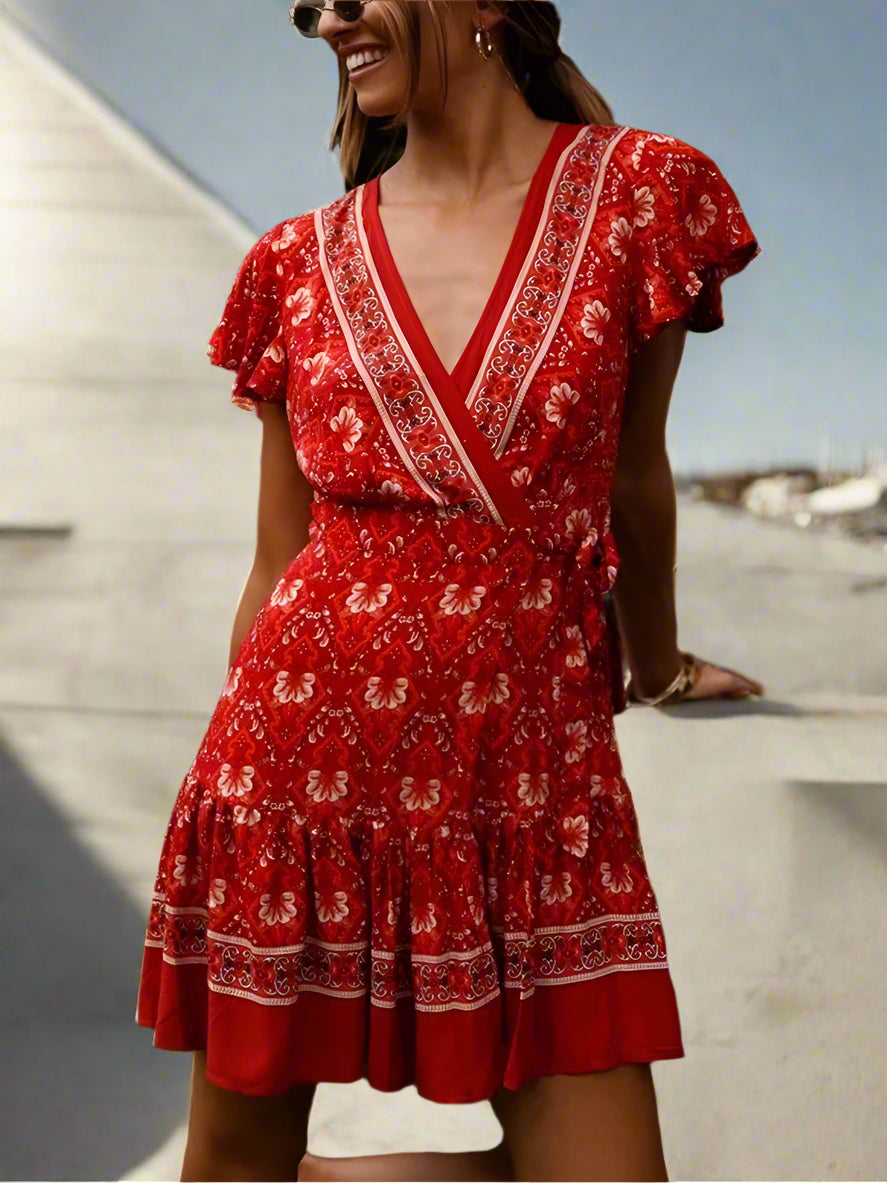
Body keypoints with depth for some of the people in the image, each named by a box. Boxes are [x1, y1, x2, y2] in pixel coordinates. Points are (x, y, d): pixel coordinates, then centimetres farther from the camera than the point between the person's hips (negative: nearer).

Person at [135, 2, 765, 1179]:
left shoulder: (635, 195, 0)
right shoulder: (300, 263, 5)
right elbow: (278, 563, 11)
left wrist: (655, 667, 26)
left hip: (532, 773, -1)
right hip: (301, 757, 1)